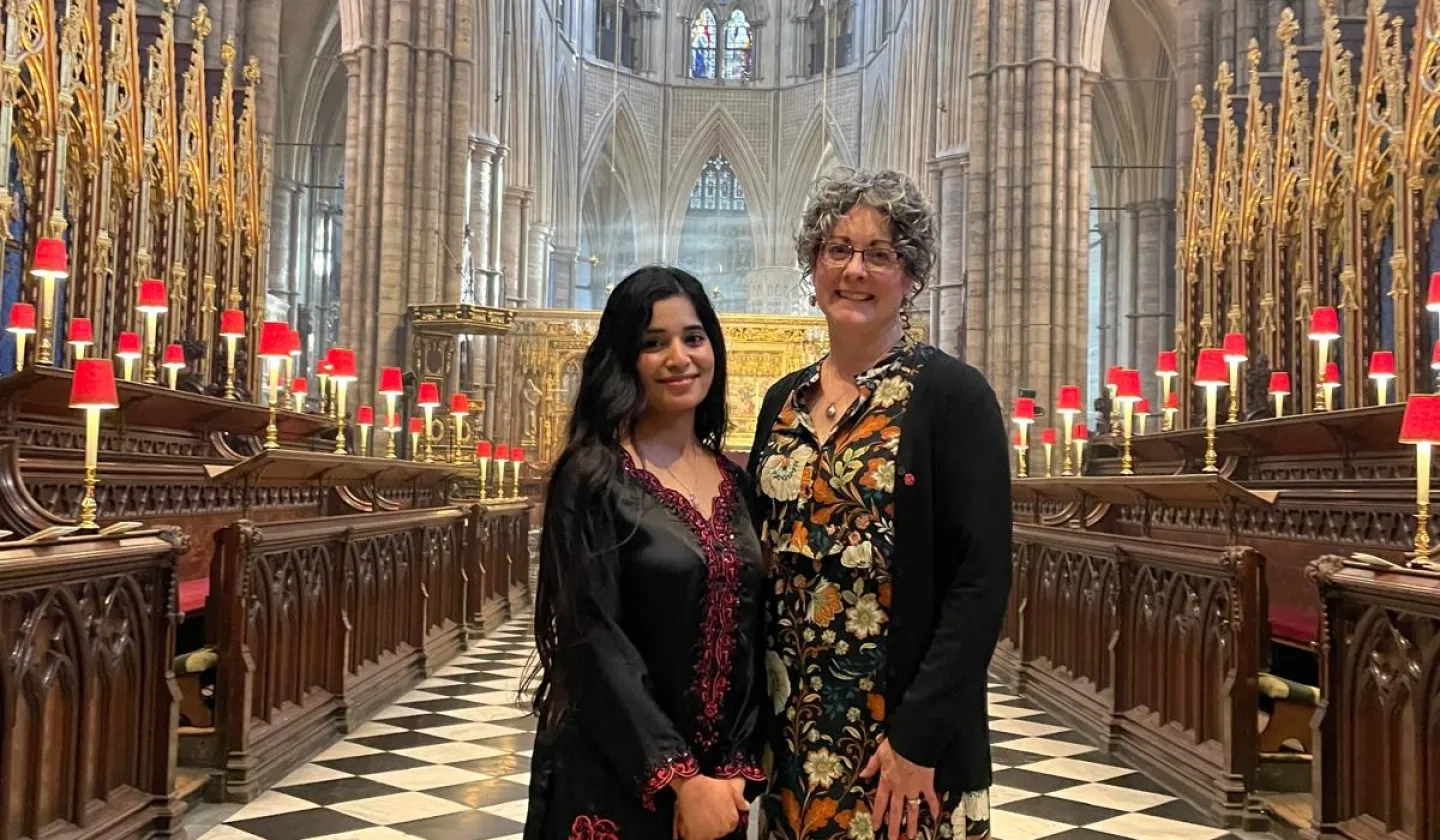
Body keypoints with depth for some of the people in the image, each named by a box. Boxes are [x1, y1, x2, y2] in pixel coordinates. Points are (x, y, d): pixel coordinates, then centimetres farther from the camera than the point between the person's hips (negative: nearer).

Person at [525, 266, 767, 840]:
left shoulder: (735, 482, 6)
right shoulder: (593, 477, -11)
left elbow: (752, 636, 5)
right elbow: (593, 642, -16)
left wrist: (738, 767, -4)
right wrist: (678, 777, -17)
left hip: (719, 779, 5)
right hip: (614, 782, -5)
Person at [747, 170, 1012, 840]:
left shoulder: (952, 395, -10)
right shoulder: (784, 401, 6)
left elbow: (982, 580, -14)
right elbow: (760, 558, 12)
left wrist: (918, 736, -17)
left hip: (904, 733, -5)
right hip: (792, 730, 5)